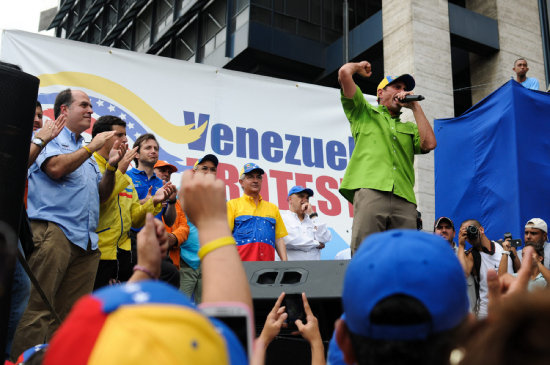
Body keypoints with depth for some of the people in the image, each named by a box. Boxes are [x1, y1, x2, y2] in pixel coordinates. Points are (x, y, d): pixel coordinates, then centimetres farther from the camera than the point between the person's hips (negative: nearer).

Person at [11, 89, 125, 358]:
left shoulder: (86, 153, 27)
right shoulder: (50, 139, 8)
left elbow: (101, 195, 25)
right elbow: (56, 167, -12)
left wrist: (111, 167, 9)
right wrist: (92, 147, -2)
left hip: (86, 241, 7)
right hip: (53, 230, -7)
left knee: (72, 314, 4)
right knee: (38, 308, -11)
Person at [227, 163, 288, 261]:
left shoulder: (273, 208, 20)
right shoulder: (232, 204, 10)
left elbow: (279, 239, 16)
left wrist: (285, 262, 4)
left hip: (268, 262, 3)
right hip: (241, 263, -3)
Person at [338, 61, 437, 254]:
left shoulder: (410, 128, 33)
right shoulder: (364, 113, 22)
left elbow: (429, 144, 12)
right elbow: (344, 73, 12)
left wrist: (415, 107, 20)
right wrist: (360, 66, 34)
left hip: (404, 199, 4)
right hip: (370, 190, -4)